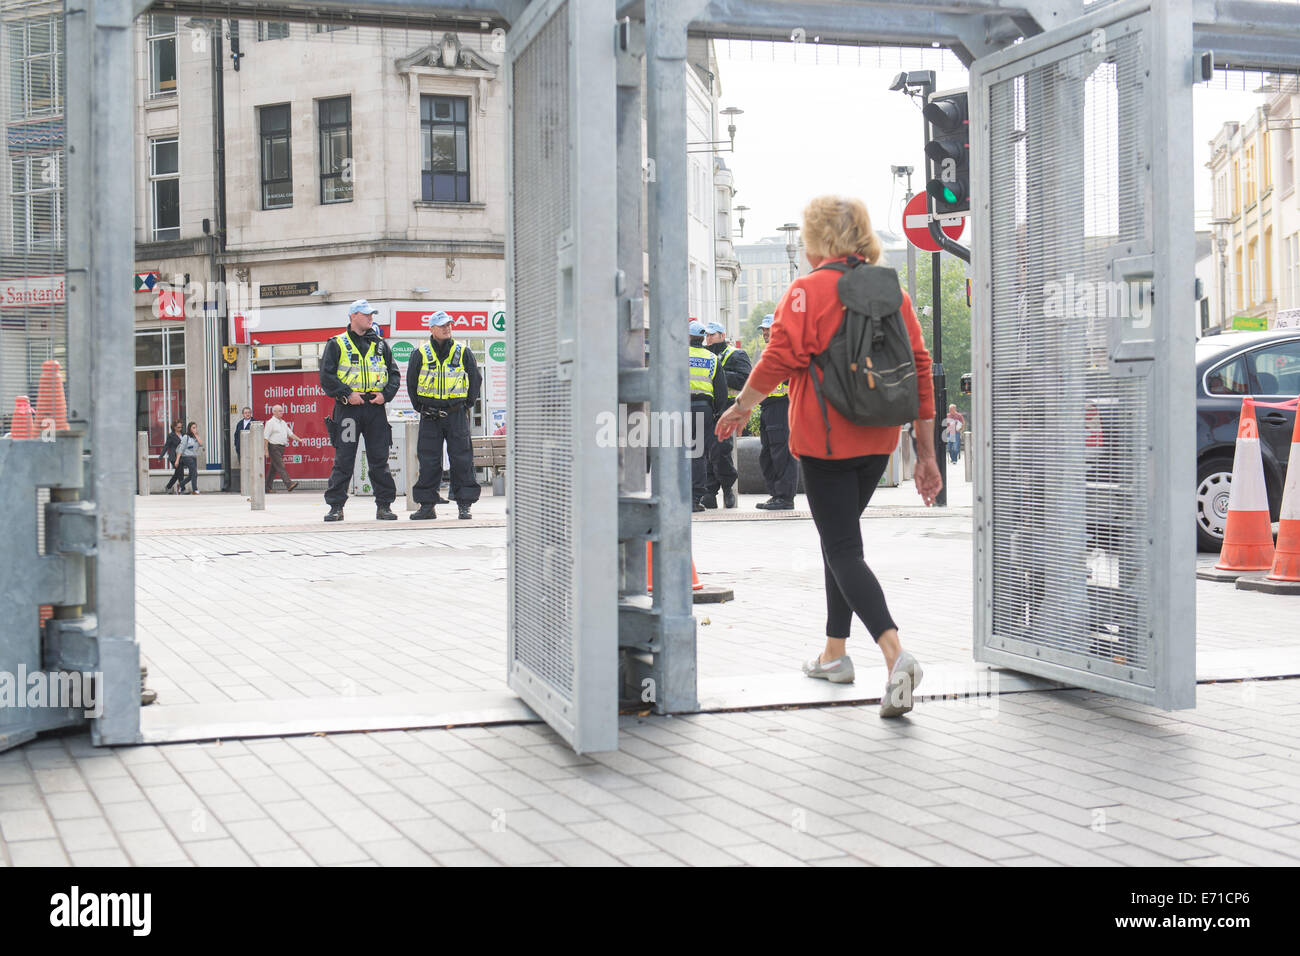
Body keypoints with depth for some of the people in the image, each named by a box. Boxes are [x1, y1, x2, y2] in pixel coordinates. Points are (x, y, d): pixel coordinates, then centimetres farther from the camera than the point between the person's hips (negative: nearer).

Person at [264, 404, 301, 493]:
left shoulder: (283, 422, 17)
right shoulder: (270, 422, -7)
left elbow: (290, 433, 21)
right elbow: (265, 437, -11)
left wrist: (299, 440, 9)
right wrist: (266, 451, -16)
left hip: (281, 448, 8)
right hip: (274, 448, -8)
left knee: (274, 468, 10)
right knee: (280, 467, -13)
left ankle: (268, 487, 15)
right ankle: (289, 484, -22)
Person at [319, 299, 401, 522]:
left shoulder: (380, 345, 15)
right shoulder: (336, 344, 4)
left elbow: (395, 374, 15)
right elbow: (326, 376, -4)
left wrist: (386, 394, -2)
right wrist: (347, 394, -13)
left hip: (375, 407, 3)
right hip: (348, 408, -3)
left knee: (380, 459, 3)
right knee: (343, 460, -2)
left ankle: (384, 505, 9)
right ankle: (336, 507, 4)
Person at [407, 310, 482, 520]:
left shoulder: (463, 352, 4)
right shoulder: (420, 354, 4)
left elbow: (475, 379, 12)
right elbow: (411, 382, 13)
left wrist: (467, 404, 7)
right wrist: (420, 407, 8)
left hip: (457, 414, 0)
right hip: (430, 415, 0)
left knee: (462, 459, -2)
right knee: (428, 461, 1)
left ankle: (464, 505, 2)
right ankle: (426, 506, 8)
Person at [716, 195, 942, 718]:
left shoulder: (808, 290, -10)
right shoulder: (893, 293, 7)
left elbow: (778, 360, -14)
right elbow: (920, 372, 6)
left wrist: (741, 407, 4)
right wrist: (927, 456, 10)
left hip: (825, 441, -6)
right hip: (877, 440, 6)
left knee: (843, 550, -6)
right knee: (840, 536, 22)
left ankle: (895, 655, -24)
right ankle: (834, 653, 30)